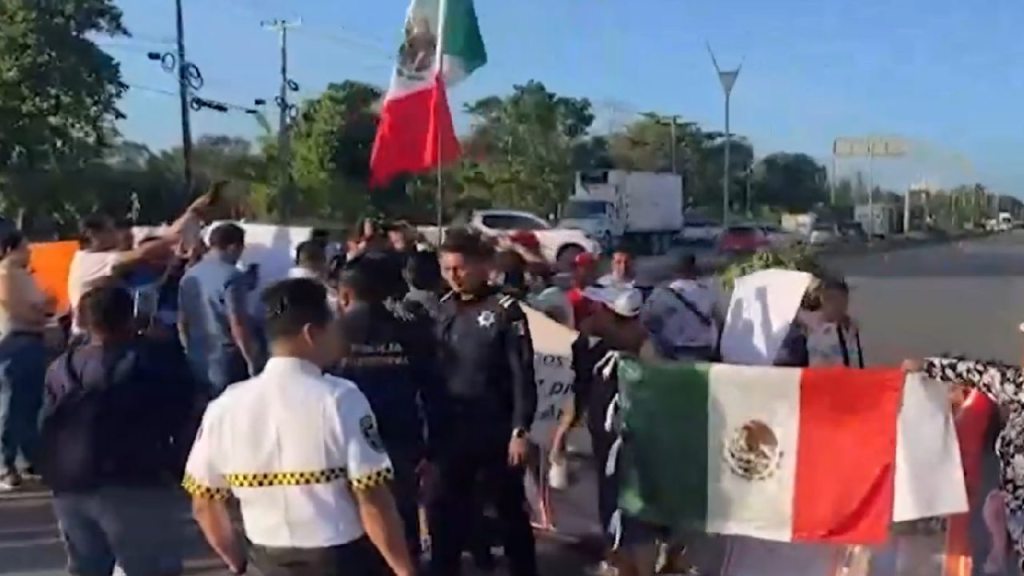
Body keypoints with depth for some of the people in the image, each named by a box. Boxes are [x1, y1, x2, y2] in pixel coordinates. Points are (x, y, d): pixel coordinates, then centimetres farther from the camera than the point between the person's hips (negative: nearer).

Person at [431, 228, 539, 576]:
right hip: (452, 431, 5)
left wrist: (520, 430, -16)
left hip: (497, 430, -4)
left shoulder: (505, 310, -7)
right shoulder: (442, 310, 7)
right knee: (446, 512, 11)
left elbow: (522, 376, -11)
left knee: (510, 510, 9)